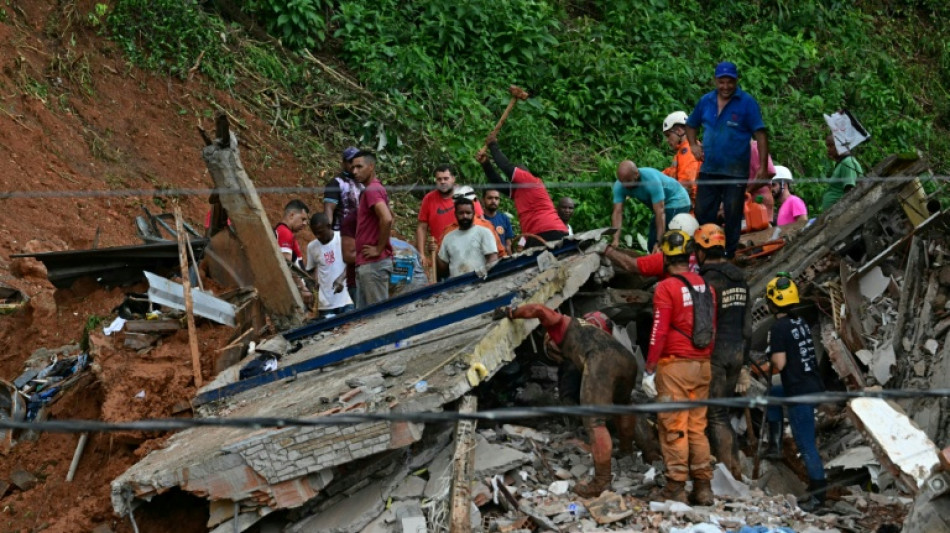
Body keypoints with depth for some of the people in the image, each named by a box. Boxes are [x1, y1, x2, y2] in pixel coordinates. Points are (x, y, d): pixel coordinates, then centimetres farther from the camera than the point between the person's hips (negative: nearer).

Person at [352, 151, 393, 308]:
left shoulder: (372, 190, -13)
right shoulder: (371, 190, 18)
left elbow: (387, 219, -27)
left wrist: (379, 249, -18)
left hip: (374, 264, -10)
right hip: (365, 264, 10)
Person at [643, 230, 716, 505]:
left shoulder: (666, 288, -11)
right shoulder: (705, 286, 8)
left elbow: (659, 332, -14)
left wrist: (649, 371, -10)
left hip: (675, 366, -6)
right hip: (702, 366, 6)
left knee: (674, 428, -2)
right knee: (697, 427, 11)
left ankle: (676, 487, -2)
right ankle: (703, 487, 11)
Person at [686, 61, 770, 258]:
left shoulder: (747, 102, -8)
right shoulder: (706, 101, 7)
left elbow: (760, 134, -11)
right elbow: (691, 125, 22)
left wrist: (763, 167, -17)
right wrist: (693, 145, 3)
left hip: (736, 173, -4)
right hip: (708, 170, 4)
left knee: (732, 217, 3)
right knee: (702, 214, 7)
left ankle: (729, 256, 11)